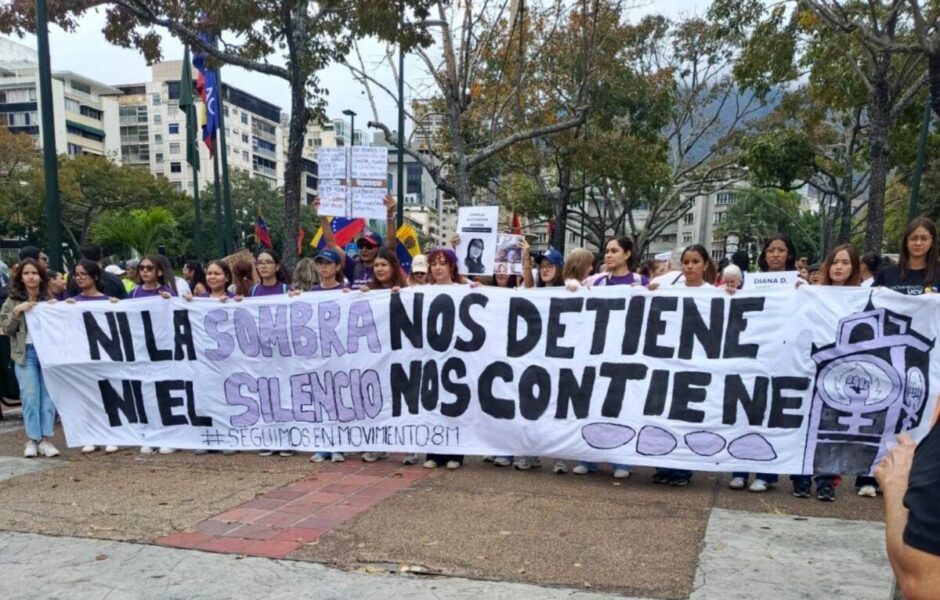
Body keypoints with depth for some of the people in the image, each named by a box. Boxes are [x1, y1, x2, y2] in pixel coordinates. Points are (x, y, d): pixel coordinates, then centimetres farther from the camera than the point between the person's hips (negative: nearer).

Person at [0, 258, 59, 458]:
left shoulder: (50, 299, 9)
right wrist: (17, 312, -12)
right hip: (25, 354, -1)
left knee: (48, 396, 1)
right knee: (30, 397, -2)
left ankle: (45, 439, 7)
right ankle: (32, 440, 6)